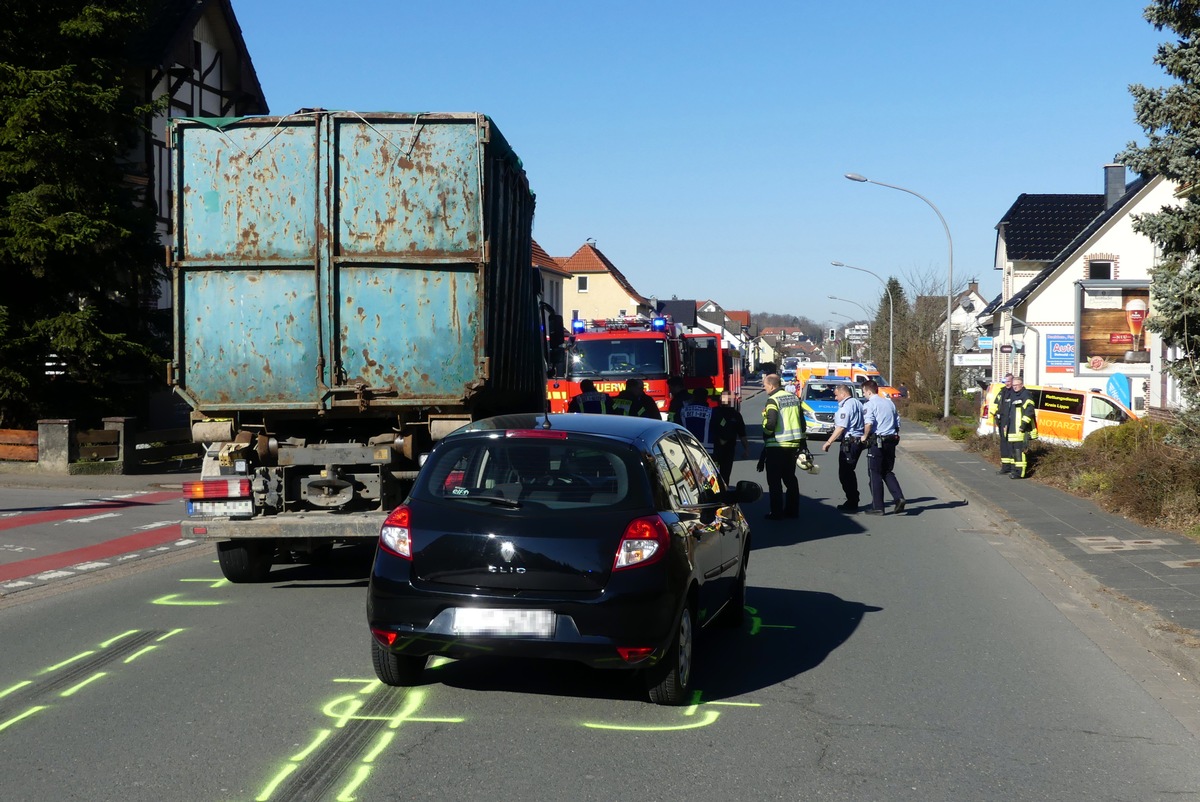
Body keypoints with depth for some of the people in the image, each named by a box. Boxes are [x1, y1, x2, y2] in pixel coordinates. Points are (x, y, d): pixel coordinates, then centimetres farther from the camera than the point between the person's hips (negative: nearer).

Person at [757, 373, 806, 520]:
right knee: (790, 478, 16)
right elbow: (802, 421, 13)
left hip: (776, 446, -7)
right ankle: (792, 510, 19)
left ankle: (776, 512, 0)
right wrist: (802, 442, 19)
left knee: (774, 480, 0)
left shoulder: (773, 400, -13)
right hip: (793, 445, 7)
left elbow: (770, 424, -22)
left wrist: (765, 432, 0)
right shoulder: (794, 398, 11)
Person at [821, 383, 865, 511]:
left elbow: (841, 427, -19)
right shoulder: (857, 403, 15)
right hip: (859, 441, 10)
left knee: (845, 473, -5)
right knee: (850, 472, 17)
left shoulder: (845, 406, -14)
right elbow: (861, 423, 17)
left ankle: (852, 504, -5)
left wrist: (829, 442, -16)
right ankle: (853, 502, 21)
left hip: (849, 442, -10)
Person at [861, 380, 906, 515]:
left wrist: (865, 436, -10)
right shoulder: (889, 403, 14)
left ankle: (877, 507, 3)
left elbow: (869, 423, -24)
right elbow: (898, 423, 15)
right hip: (891, 440, 7)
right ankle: (899, 498, -2)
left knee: (874, 474, 2)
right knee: (887, 472, 17)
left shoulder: (869, 405, -9)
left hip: (877, 442, -7)